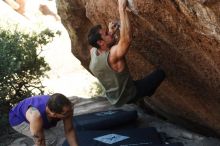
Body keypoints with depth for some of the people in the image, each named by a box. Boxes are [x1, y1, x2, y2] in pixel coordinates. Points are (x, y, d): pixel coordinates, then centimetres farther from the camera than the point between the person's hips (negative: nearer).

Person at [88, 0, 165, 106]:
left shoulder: (93, 52, -13)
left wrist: (111, 33, -4)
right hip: (127, 98, -7)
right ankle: (144, 98, 14)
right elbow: (127, 39, -48)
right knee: (160, 73, -1)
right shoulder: (113, 55, -35)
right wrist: (122, 9, -44)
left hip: (112, 98, 8)